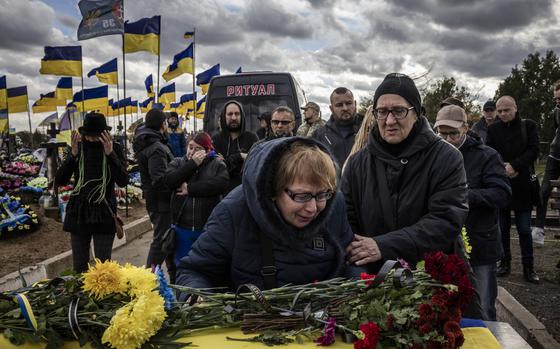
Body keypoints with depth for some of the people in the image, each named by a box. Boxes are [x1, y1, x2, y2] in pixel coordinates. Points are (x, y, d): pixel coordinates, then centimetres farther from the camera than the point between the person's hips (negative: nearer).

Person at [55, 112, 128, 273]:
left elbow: (123, 181, -13)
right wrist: (73, 154, -16)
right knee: (79, 267, 10)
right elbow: (60, 181, -3)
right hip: (79, 213, 3)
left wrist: (110, 154, -23)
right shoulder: (79, 147, 2)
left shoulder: (114, 148, -4)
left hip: (104, 214, -2)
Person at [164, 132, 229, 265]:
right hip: (183, 227, 2)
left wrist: (190, 188, -15)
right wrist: (192, 164, -13)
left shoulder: (217, 164, 1)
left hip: (208, 228, -2)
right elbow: (169, 180, -10)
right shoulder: (178, 163, 8)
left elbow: (222, 184, -18)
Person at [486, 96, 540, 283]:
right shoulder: (493, 129, 8)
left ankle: (528, 267, 11)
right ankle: (505, 263, 19)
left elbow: (533, 150, -4)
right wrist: (503, 169, -14)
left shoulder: (528, 126, 5)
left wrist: (514, 166, -16)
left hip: (522, 185, -1)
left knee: (524, 229, 2)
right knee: (502, 227, 8)